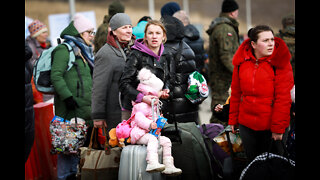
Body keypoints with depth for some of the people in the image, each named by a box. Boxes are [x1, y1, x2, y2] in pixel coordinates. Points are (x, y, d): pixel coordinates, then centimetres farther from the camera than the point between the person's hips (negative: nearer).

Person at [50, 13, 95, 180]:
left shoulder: (83, 51, 22)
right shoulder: (64, 50, -7)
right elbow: (56, 76, -16)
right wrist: (67, 97, -22)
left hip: (83, 108, 9)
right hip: (70, 109, -9)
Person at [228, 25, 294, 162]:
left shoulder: (280, 63, -10)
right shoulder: (241, 62, 1)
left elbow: (283, 98, -13)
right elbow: (236, 93, 10)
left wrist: (278, 128, -16)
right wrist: (233, 121, 11)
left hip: (272, 126, -3)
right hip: (246, 125, 3)